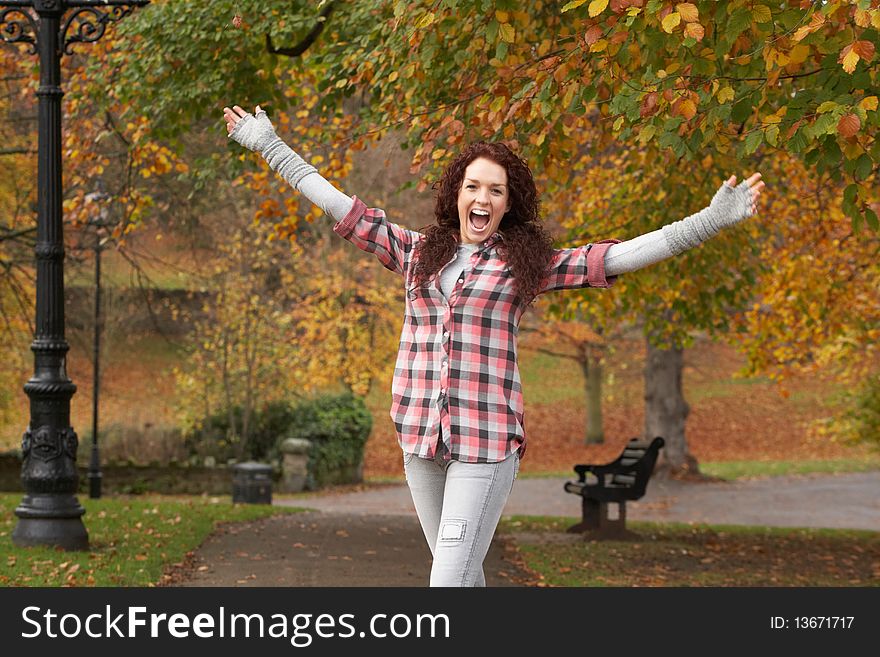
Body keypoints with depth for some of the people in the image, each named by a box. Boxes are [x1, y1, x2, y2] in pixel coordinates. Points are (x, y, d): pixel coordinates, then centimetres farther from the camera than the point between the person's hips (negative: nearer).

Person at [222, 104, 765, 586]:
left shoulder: (526, 262, 3)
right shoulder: (418, 252, 12)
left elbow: (621, 256, -2)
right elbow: (344, 209, 17)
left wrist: (711, 220, -10)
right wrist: (271, 148, 20)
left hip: (487, 439, -4)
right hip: (421, 435, 4)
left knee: (451, 577, -12)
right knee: (462, 569, 14)